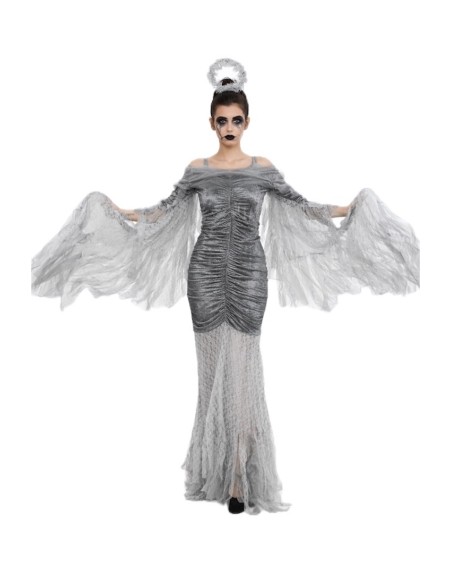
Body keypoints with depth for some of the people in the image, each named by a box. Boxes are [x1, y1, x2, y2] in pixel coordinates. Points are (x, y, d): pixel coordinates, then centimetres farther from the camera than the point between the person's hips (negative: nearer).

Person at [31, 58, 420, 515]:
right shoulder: (197, 169, 7)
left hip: (249, 272, -1)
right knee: (214, 365, 3)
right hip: (206, 271, 1)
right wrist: (116, 210, 0)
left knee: (241, 365, -5)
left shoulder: (263, 168, 6)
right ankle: (219, 467, 14)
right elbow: (165, 211, 9)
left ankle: (241, 475, 0)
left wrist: (349, 208, -1)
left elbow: (300, 207, 7)